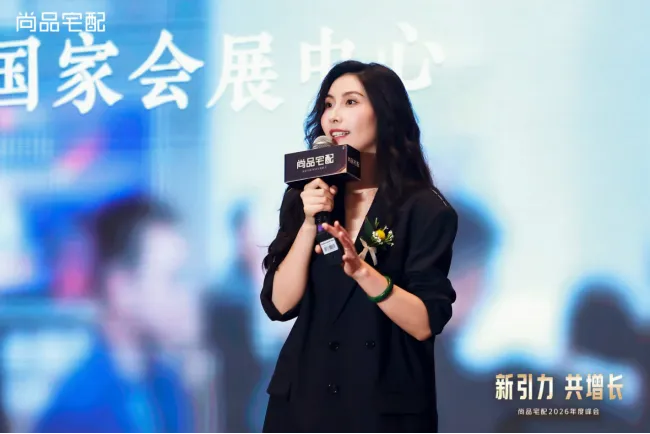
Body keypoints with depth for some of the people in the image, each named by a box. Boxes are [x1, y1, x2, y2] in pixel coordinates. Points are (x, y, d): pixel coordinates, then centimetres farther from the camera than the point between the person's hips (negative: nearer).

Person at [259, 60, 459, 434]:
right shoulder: (307, 196, 4)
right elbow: (280, 304, -5)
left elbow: (425, 324, -14)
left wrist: (362, 271, -26)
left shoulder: (425, 210, -8)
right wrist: (310, 223, -15)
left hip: (385, 404, -3)